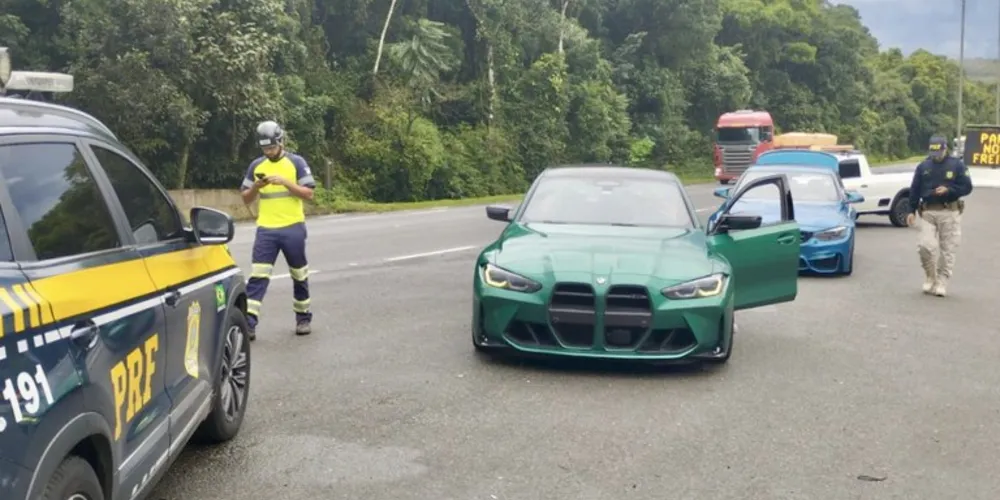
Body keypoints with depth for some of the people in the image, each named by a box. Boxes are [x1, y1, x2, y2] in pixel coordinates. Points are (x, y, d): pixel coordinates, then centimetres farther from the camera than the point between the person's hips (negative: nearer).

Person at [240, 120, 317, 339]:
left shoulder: (296, 162, -1)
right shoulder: (256, 166, 8)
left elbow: (308, 193, -6)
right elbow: (246, 199, 11)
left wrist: (285, 181, -18)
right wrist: (256, 186, -10)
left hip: (293, 228, -2)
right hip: (266, 230, 2)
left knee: (299, 275, 10)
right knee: (257, 276, -7)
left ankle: (303, 317, 26)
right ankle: (249, 324, -10)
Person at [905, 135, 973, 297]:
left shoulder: (957, 165, 1)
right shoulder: (923, 166, 7)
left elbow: (967, 187, 0)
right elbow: (914, 190, 10)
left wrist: (949, 190, -16)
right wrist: (912, 211, 5)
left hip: (950, 213, -1)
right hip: (928, 212, 1)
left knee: (947, 250, 0)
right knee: (925, 246, -11)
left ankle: (941, 283, 10)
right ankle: (930, 278, 11)